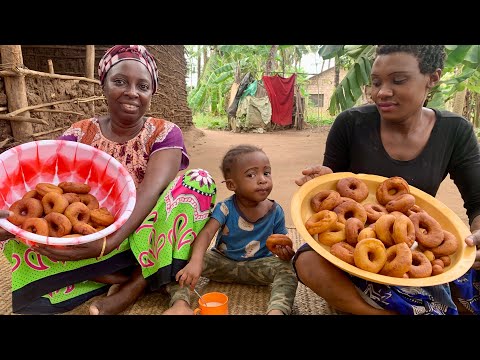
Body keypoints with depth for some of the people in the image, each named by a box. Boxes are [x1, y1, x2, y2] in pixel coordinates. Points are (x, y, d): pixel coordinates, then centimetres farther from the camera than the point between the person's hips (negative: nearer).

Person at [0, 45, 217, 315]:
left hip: (145, 238, -2)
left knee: (199, 181, -23)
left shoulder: (165, 133, -8)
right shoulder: (80, 134, 0)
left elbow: (152, 188, -26)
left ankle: (138, 283, -23)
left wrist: (110, 241, -43)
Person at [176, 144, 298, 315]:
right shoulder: (225, 208, -17)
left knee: (286, 269, -29)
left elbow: (282, 245, -2)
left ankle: (276, 309, -46)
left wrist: (286, 253, -29)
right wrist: (195, 262, -50)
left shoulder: (275, 211, -10)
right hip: (222, 262, 0)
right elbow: (206, 233, -31)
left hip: (258, 265, 1)